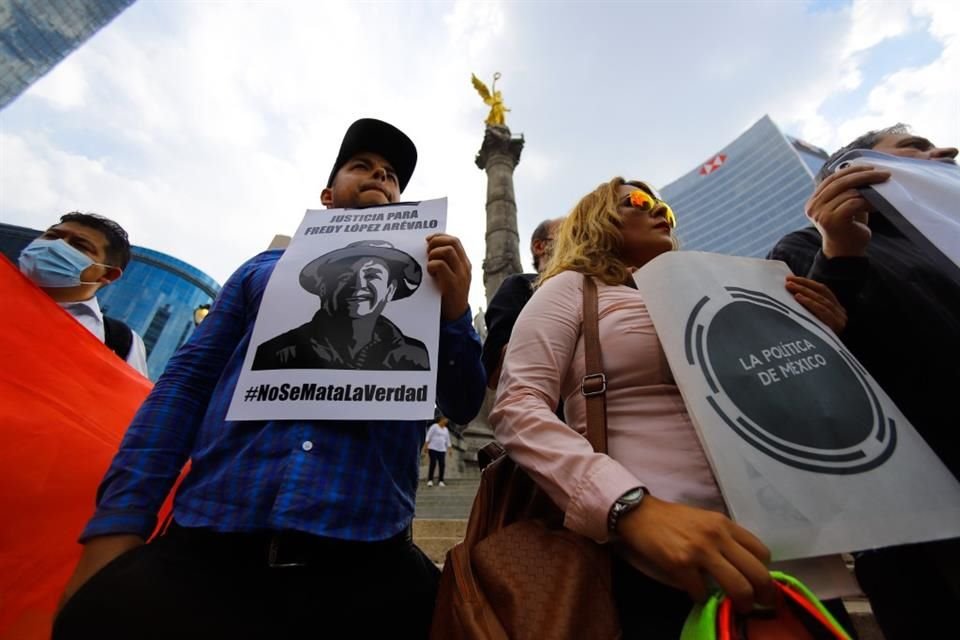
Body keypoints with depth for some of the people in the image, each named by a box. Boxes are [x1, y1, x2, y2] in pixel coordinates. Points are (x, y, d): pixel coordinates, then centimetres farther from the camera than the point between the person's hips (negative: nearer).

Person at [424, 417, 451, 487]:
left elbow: (448, 440, 18)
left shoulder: (446, 429, 16)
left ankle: (440, 481, 7)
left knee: (442, 465, -3)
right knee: (433, 464, -10)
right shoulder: (434, 426, -4)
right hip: (433, 449, -5)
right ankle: (430, 480, 1)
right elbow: (428, 436, -8)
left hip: (442, 450, 5)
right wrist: (426, 446, -14)